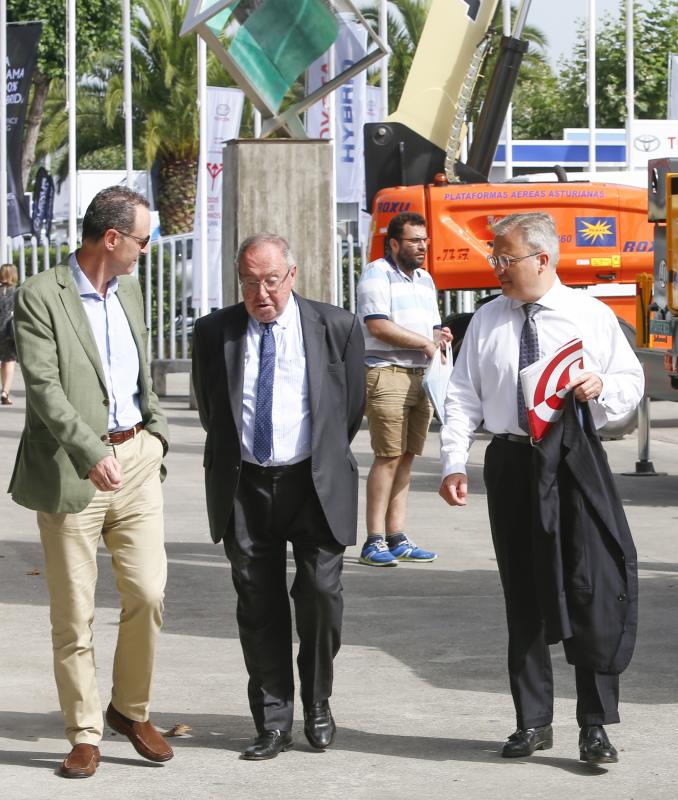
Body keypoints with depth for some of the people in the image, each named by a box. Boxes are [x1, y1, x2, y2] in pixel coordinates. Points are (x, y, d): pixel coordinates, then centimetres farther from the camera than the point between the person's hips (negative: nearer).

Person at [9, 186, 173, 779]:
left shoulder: (129, 291, 14)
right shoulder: (41, 297, -9)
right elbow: (44, 386, -18)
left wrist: (156, 427, 10)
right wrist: (93, 454, -27)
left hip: (135, 456, 5)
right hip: (72, 468, -5)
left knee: (148, 592, -1)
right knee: (73, 612, 1)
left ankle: (131, 709, 18)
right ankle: (85, 735, 11)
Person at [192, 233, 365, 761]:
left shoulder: (336, 327, 0)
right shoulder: (214, 332, 3)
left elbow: (352, 406, 9)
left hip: (314, 484, -1)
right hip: (244, 485, 2)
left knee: (321, 592, -9)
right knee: (258, 604, 3)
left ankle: (318, 705, 12)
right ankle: (274, 722, 11)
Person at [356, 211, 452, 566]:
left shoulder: (425, 280, 21)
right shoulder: (377, 274, -5)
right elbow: (378, 326, -15)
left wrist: (439, 336, 2)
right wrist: (424, 342, -11)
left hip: (420, 375, 8)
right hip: (386, 373, -8)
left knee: (406, 457, 7)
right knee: (389, 457, -11)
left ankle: (397, 538, 10)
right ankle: (374, 541, -8)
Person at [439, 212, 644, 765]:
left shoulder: (591, 316, 3)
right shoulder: (487, 322, 9)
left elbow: (632, 382, 8)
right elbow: (463, 397, 7)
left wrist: (602, 386, -14)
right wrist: (454, 462, -3)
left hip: (576, 461, -3)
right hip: (512, 464, 3)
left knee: (593, 590, -8)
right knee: (523, 596, 8)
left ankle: (596, 725, 1)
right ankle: (533, 722, 19)